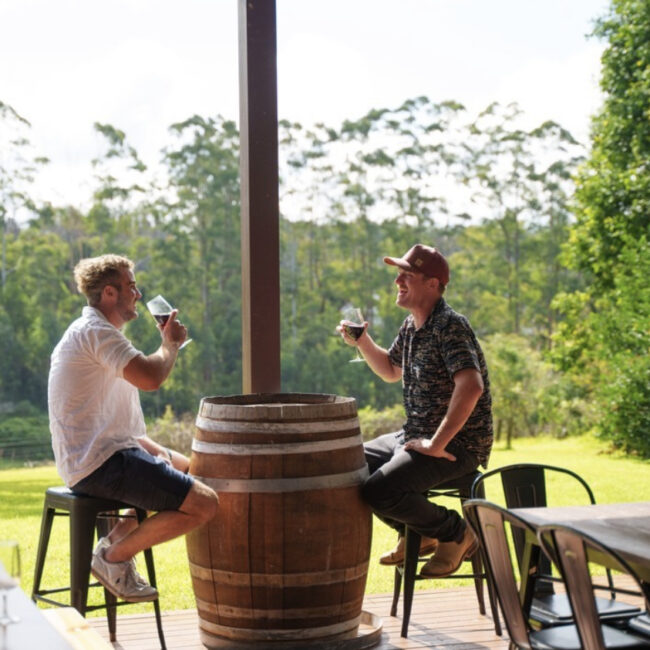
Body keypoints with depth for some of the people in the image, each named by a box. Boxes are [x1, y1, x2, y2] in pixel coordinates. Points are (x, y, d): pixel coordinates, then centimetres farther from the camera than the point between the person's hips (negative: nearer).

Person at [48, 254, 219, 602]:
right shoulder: (95, 331, -15)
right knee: (203, 503, -16)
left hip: (96, 454, 11)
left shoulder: (91, 331, 18)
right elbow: (150, 377, -30)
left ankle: (118, 536, 16)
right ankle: (113, 557, -6)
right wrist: (171, 342, -9)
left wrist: (157, 452, 9)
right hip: (99, 465, -11)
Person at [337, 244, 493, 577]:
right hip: (414, 436, 10)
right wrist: (362, 342, 10)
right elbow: (391, 370, 29)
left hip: (458, 445, -10)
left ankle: (455, 534, -2)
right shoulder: (411, 325, 10)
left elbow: (471, 386, -32)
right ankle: (415, 533, 20)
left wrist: (437, 444, -28)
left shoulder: (450, 326, -19)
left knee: (379, 491, -25)